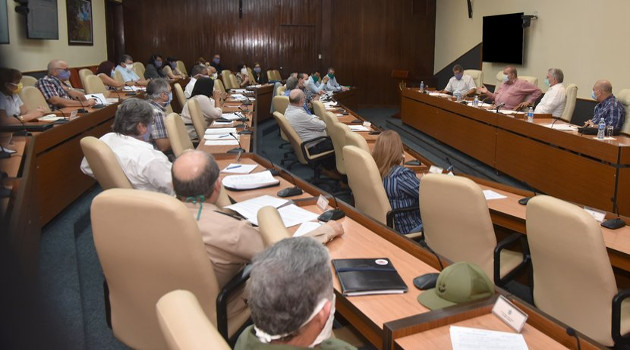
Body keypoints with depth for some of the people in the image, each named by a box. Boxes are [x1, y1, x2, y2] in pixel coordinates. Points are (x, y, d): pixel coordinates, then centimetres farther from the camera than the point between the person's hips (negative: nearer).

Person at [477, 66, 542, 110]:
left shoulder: (522, 84, 5)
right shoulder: (504, 84, 27)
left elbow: (538, 91, 4)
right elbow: (496, 96, 27)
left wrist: (529, 102, -5)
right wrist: (487, 92, 12)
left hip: (508, 111, -7)